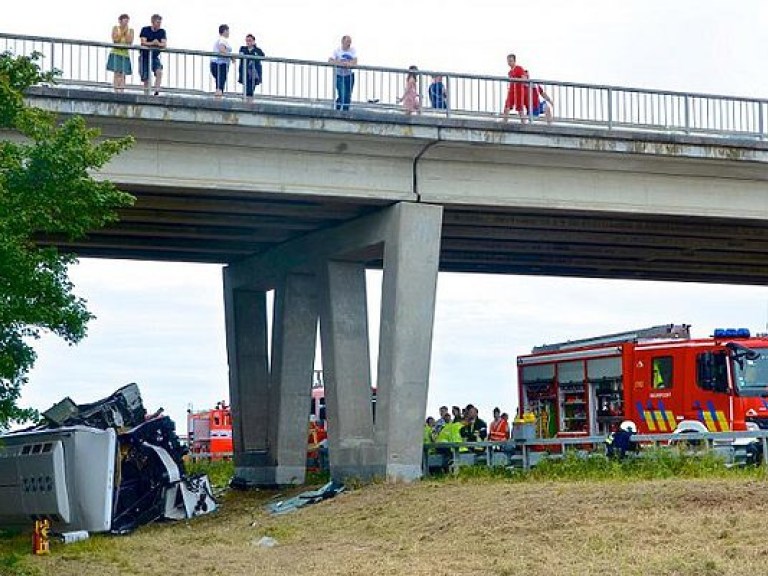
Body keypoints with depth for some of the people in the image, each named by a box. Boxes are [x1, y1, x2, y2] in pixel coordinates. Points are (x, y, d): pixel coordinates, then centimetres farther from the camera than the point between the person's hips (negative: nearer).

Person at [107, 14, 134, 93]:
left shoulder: (130, 30, 7)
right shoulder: (115, 28, 3)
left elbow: (130, 42, -6)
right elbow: (115, 40, -10)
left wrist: (126, 32, -7)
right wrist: (122, 31, -8)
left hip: (125, 54, 2)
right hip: (116, 53, -2)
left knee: (123, 75, -1)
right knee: (117, 73, -10)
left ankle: (121, 91, 0)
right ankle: (116, 91, -13)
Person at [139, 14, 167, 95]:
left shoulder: (162, 31, 1)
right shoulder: (145, 30, -3)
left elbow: (164, 44, -9)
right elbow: (143, 42, -14)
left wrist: (158, 44, -31)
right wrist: (152, 43, -31)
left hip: (155, 56, 1)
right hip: (145, 56, -1)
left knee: (159, 71, -25)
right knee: (145, 77, 2)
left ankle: (156, 91, -28)